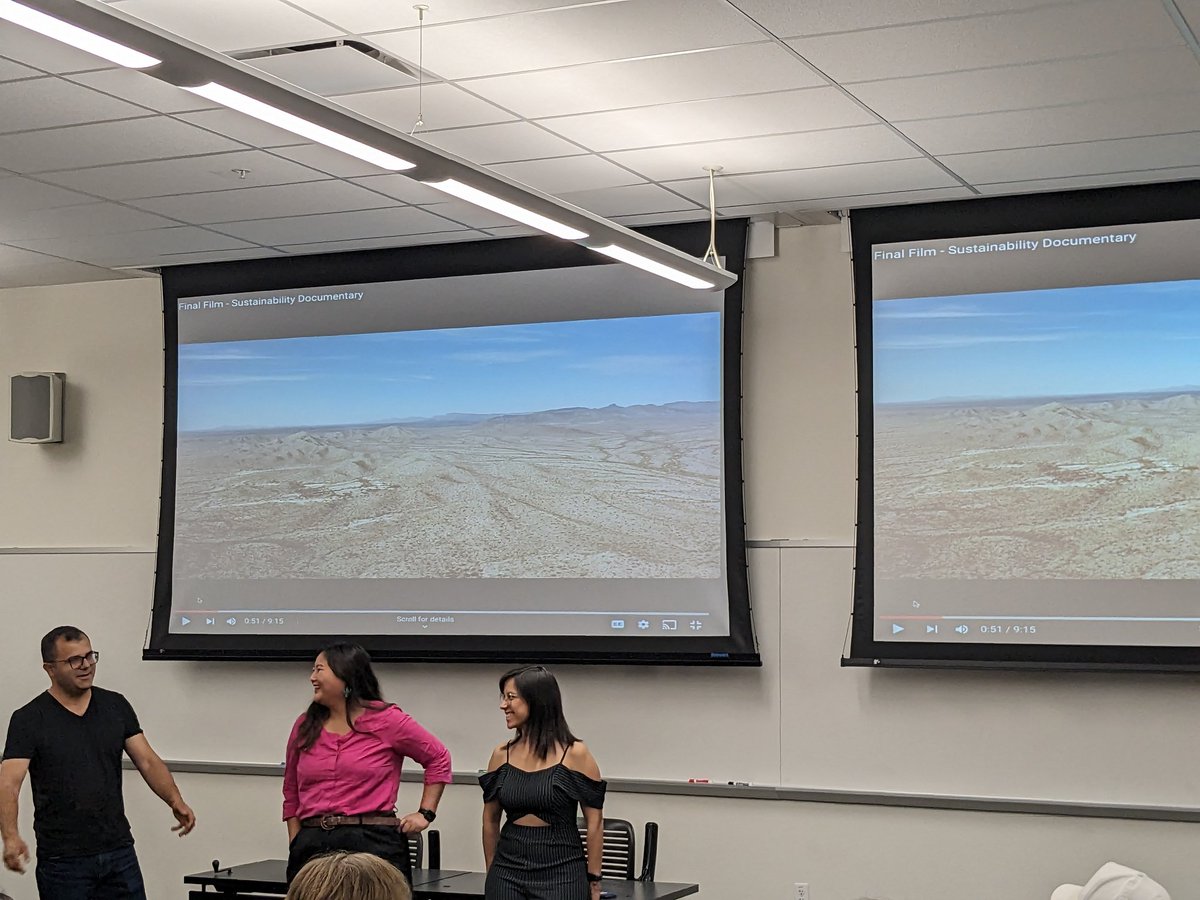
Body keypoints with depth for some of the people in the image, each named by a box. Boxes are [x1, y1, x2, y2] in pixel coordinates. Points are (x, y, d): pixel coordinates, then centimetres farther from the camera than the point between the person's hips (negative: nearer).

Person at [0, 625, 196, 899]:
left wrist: (176, 802, -17)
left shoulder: (116, 706, 5)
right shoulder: (30, 719, -8)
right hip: (62, 861, -4)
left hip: (119, 853, 4)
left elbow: (147, 761, 2)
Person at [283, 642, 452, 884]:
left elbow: (438, 758, 8)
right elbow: (291, 792, 18)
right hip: (312, 845, 4)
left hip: (374, 843, -4)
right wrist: (296, 845, 10)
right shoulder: (305, 727, 10)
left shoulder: (386, 720, -1)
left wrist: (425, 814, 2)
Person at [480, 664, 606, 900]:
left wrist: (593, 880, -2)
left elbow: (595, 823, -2)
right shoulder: (501, 755, 5)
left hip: (561, 872, -4)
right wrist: (492, 872, 17)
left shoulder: (575, 754, -6)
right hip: (508, 872, 4)